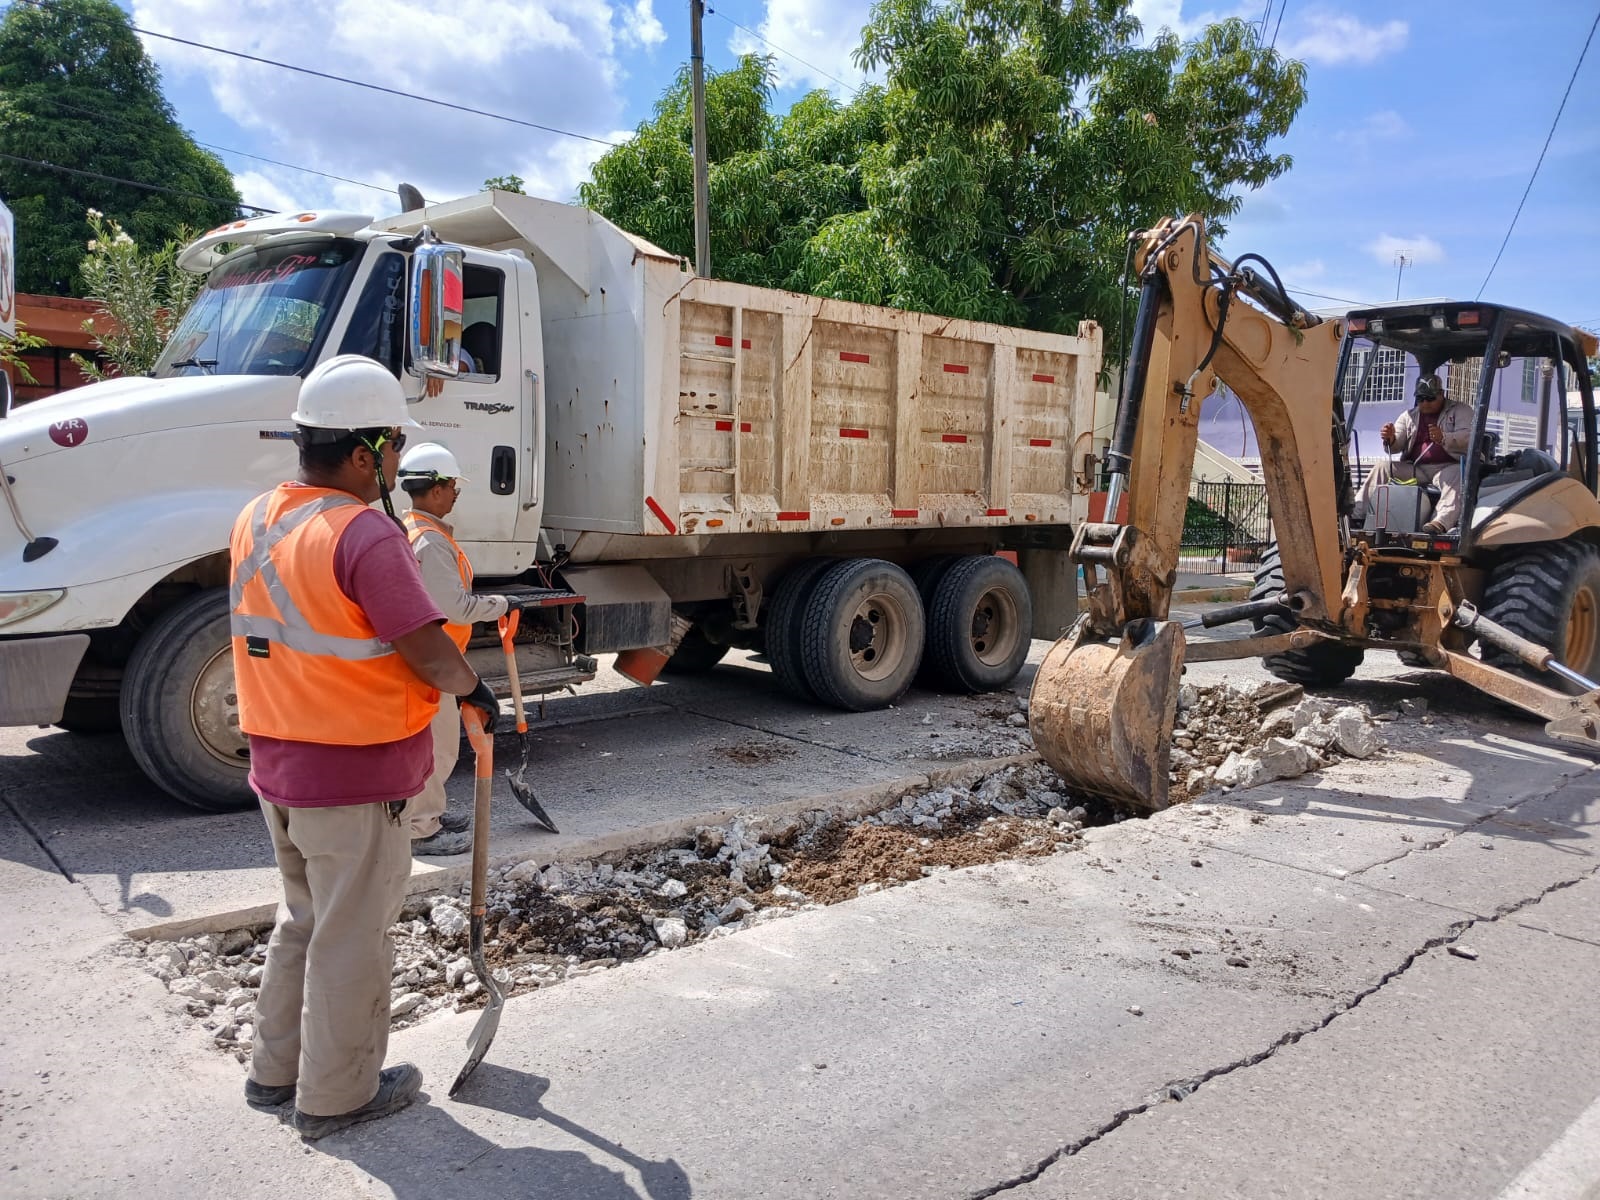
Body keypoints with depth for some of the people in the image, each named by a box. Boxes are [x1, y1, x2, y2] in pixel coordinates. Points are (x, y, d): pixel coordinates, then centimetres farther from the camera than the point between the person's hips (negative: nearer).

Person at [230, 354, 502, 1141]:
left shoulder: (255, 519, 3)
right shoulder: (364, 534, -23)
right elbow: (428, 651, -22)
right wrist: (475, 692, -3)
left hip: (278, 763, 8)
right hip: (354, 778, -8)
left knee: (304, 918, 25)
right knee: (351, 938, 8)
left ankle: (276, 1070, 38)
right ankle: (336, 1096, 24)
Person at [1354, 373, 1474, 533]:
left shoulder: (1460, 411, 7)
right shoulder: (1409, 416, 18)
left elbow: (1468, 436, -11)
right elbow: (1396, 446, 11)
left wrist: (1443, 438, -33)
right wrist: (1390, 439, -16)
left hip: (1447, 467, -4)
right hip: (1414, 469, 4)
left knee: (1456, 474, -38)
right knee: (1381, 466, -15)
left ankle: (1441, 522, -58)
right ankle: (1357, 513, -21)